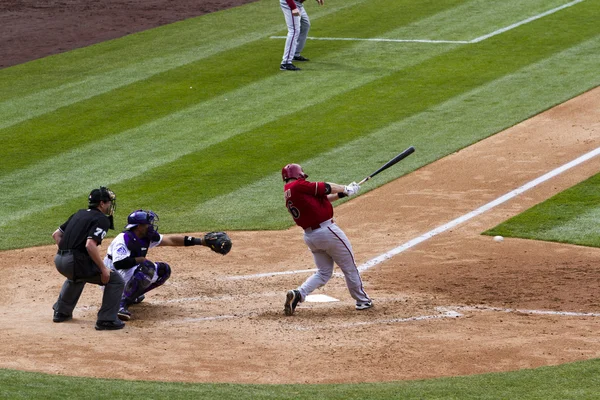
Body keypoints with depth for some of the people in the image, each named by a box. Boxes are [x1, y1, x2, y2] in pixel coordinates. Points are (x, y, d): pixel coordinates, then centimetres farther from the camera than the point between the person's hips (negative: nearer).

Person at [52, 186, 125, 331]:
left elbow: (56, 234, 23)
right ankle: (106, 320, -5)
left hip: (59, 260, 8)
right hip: (76, 262, -8)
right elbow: (90, 244, -20)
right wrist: (103, 269, -15)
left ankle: (61, 312, 44)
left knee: (77, 277, 42)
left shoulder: (79, 214, 20)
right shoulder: (102, 219, -5)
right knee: (115, 281, 0)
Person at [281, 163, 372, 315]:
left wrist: (342, 193, 17)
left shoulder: (288, 194, 11)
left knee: (323, 273, 17)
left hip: (309, 236, 8)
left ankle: (298, 293, -3)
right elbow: (326, 188, -6)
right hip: (327, 231, -8)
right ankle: (362, 300, 23)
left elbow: (321, 198, 16)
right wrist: (345, 189, 12)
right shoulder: (299, 186, -14)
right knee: (350, 267, 10)